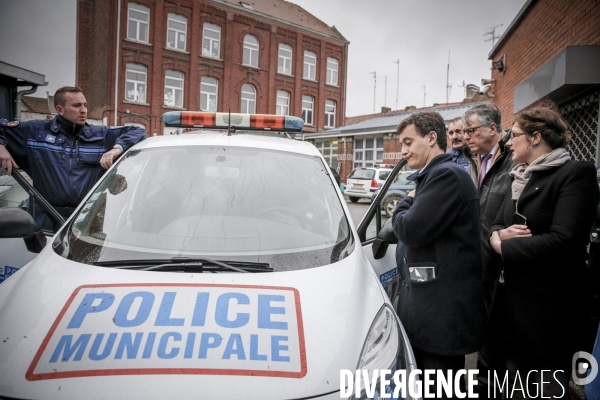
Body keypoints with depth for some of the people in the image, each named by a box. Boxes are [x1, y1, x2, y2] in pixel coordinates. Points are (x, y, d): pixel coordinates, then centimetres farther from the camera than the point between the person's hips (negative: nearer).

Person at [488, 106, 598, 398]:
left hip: (551, 304, -8)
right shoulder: (521, 177, 12)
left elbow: (563, 241, -26)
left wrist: (503, 245, -16)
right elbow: (496, 225, 12)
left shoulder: (576, 173, -14)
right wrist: (499, 234, -12)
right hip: (515, 298, 8)